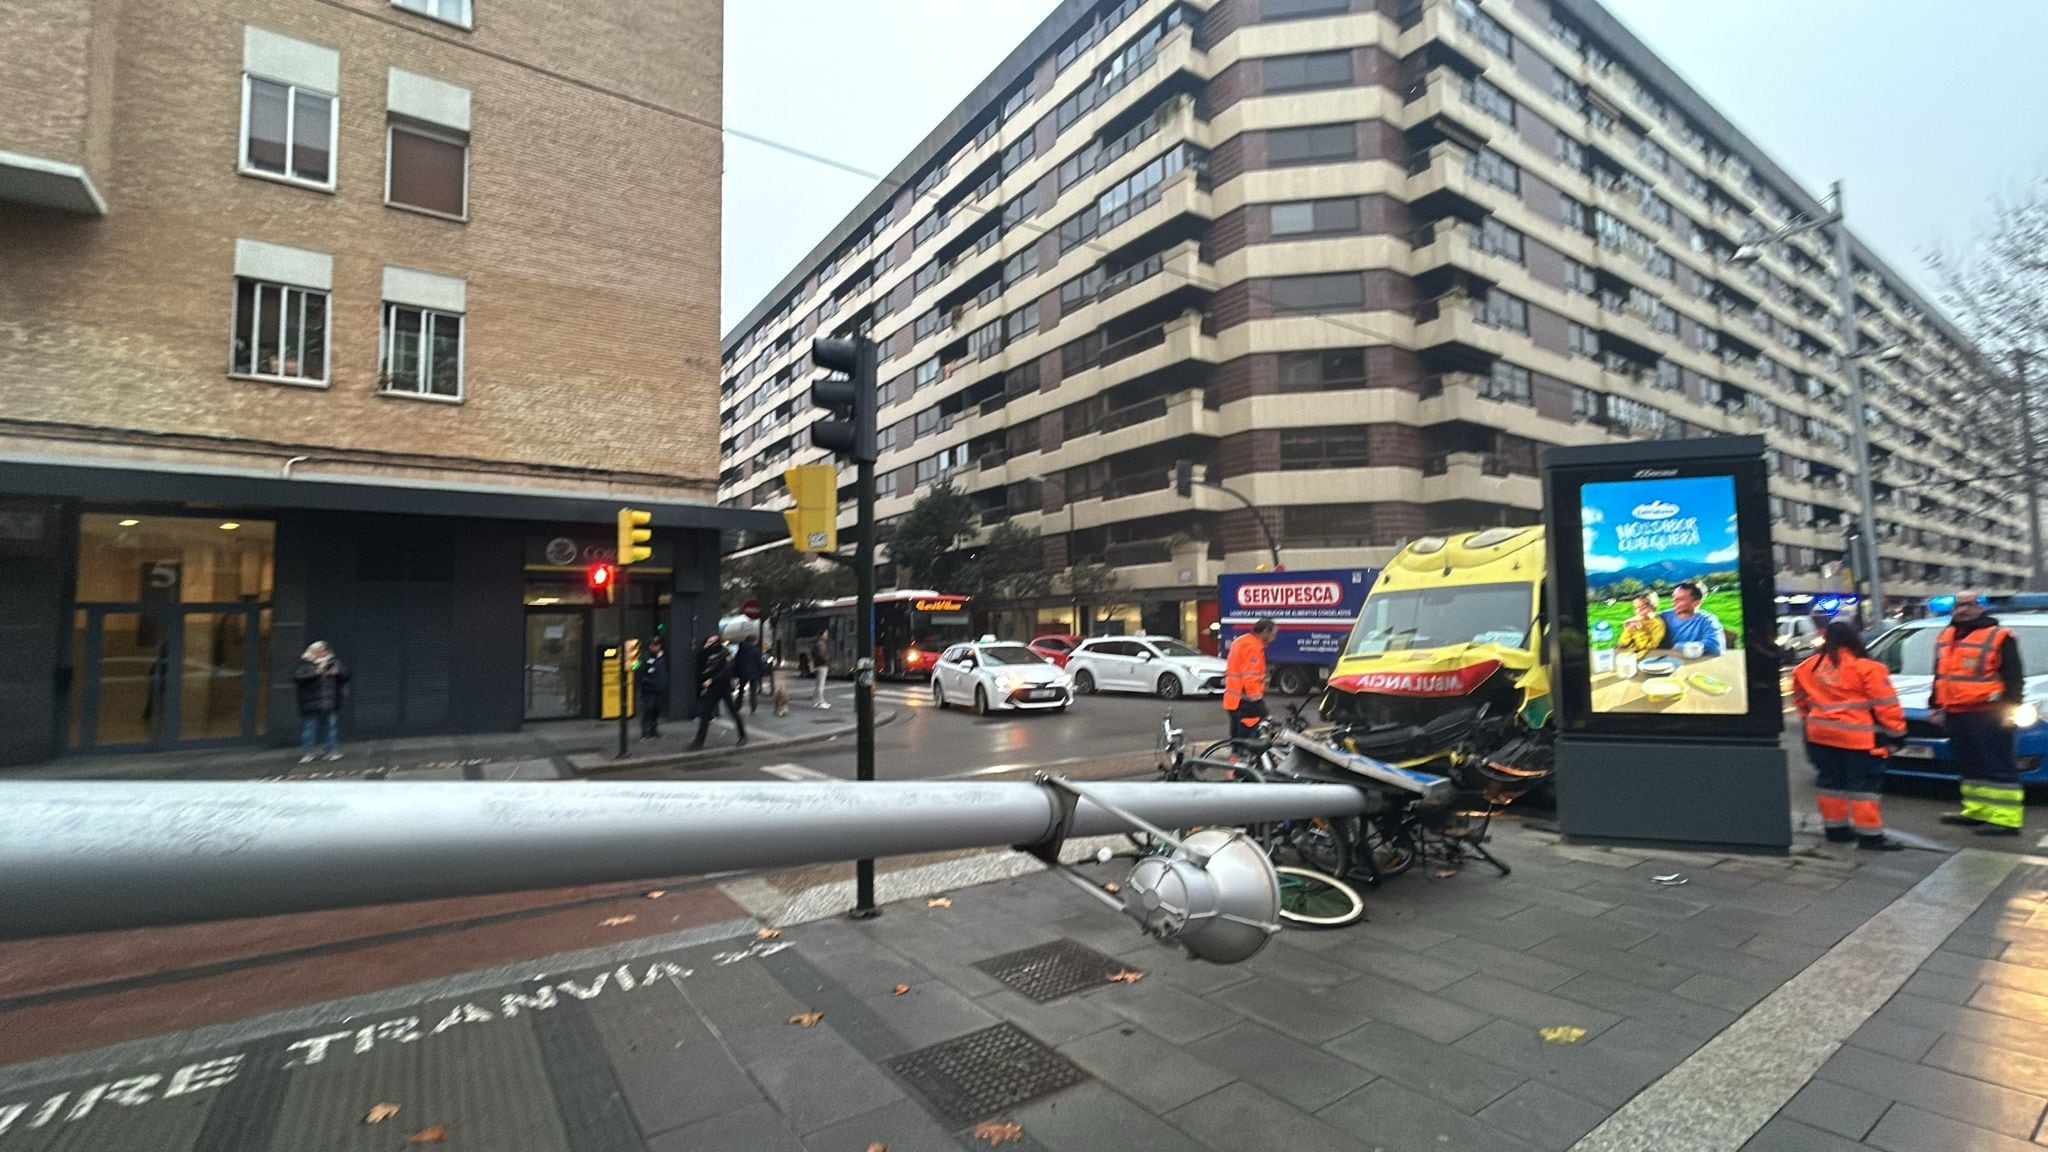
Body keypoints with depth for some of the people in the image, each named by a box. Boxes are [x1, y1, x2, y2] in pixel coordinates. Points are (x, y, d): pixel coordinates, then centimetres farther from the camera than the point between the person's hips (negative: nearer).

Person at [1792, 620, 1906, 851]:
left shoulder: (1809, 666, 6)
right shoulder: (1867, 668, -10)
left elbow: (1800, 696, 19)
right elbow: (1886, 704, -9)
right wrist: (1896, 732, -3)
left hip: (1821, 735, 5)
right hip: (1859, 737, -5)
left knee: (1831, 782, 14)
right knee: (1863, 786, 0)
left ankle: (1834, 827, 21)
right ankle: (1870, 834, 3)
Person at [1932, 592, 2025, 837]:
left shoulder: (1999, 637, -4)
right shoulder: (1945, 637, 16)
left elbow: (2014, 677, -7)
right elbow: (1940, 676, 22)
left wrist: (2010, 708, -15)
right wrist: (1937, 706, 21)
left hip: (1988, 715, -7)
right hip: (1955, 714, 7)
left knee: (1997, 768, -4)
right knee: (1969, 766, 14)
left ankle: (2006, 819, -2)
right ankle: (1976, 810, 24)